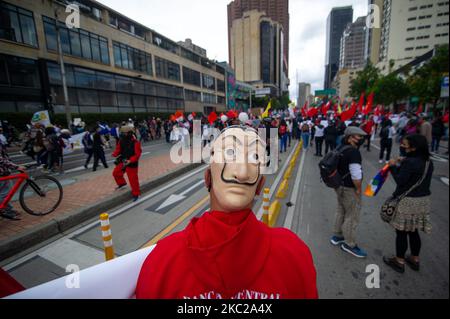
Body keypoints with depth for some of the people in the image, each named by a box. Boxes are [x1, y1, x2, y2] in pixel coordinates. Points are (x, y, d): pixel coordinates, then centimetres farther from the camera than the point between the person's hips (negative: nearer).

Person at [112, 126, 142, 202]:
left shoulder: (135, 143, -21)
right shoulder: (122, 141, -1)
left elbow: (137, 154, -22)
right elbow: (118, 149, 6)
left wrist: (130, 161, -33)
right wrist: (115, 154, -17)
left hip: (132, 164, -7)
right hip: (122, 162, 7)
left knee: (133, 179, 0)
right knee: (116, 173, 19)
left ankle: (136, 194, 17)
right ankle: (122, 183, 47)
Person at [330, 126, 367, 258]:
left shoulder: (341, 148, 5)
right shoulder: (353, 151, -24)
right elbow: (356, 174, -28)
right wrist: (359, 189, -14)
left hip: (340, 185, 10)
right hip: (350, 188, -10)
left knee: (341, 212, 22)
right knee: (352, 216, 5)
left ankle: (337, 236, 38)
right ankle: (349, 244, 20)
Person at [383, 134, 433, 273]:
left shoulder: (410, 162, -21)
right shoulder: (429, 162, 5)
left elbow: (400, 181, -17)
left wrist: (394, 166, -6)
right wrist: (403, 164, 7)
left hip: (407, 202, -8)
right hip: (423, 200, 8)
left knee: (401, 232, 6)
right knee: (413, 231, 21)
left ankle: (399, 262, 20)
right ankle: (415, 259, 35)